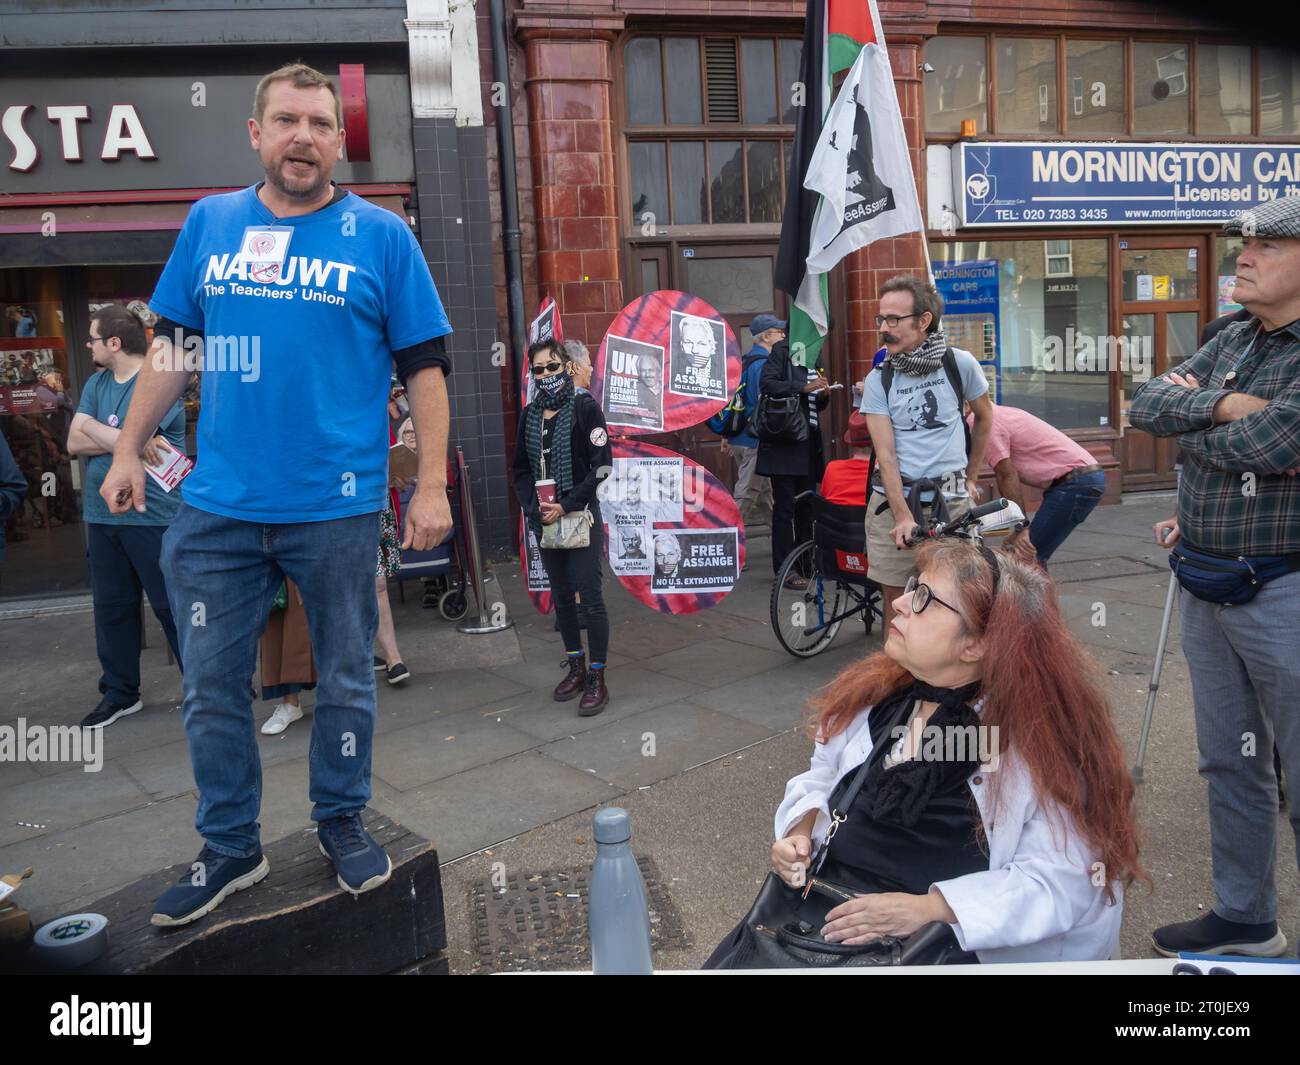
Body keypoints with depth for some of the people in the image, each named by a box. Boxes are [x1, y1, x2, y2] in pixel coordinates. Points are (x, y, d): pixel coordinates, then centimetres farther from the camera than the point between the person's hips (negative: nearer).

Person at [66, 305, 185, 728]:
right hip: (103, 516, 7)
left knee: (174, 608, -1)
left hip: (154, 517, -7)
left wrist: (92, 428, -2)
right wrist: (131, 439, -11)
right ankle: (119, 693, 24)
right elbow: (74, 443, 0)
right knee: (111, 607, 12)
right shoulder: (96, 384, 13)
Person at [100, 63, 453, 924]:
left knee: (346, 681, 11)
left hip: (338, 507, -3)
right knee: (212, 686, 10)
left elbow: (426, 365, -1)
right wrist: (129, 450, 9)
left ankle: (342, 821, 33)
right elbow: (173, 345, 15)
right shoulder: (210, 223, 8)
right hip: (219, 506, 3)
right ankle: (231, 848, 28)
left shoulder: (382, 236, 0)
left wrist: (432, 486, -7)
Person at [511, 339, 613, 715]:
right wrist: (534, 508, -5)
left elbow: (602, 465, -10)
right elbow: (521, 470, 12)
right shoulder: (530, 415, 10)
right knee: (561, 597, 11)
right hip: (545, 519, 5)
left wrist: (567, 506, -15)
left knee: (590, 596, -4)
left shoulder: (584, 407, -5)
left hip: (581, 515, -5)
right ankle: (575, 667, 24)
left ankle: (597, 678, 3)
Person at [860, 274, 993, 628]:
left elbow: (984, 417, 16)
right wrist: (903, 516, -17)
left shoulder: (960, 363, 0)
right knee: (895, 598, 3)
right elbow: (886, 453, -8)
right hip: (893, 499, 0)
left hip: (951, 500, 0)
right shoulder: (878, 380, -1)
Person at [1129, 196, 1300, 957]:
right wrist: (1221, 404, -15)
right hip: (1205, 591, 8)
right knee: (1231, 766, 17)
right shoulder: (1232, 342, 10)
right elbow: (1147, 406, 1)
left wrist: (1189, 425, -8)